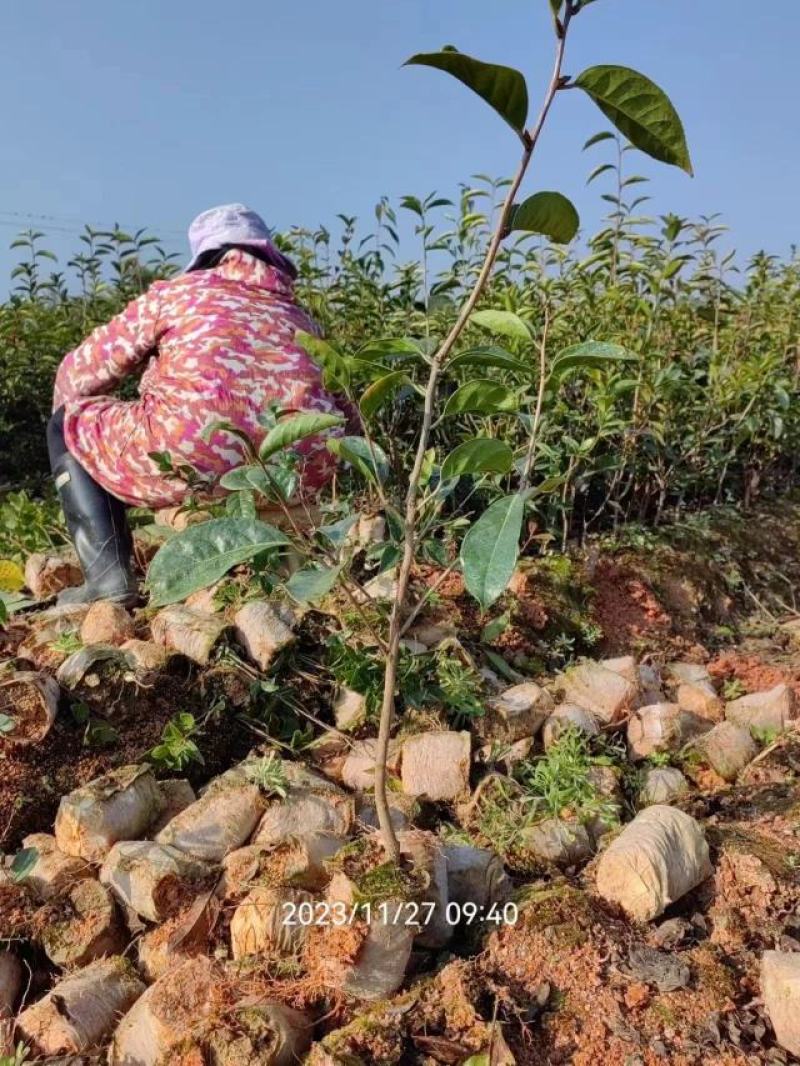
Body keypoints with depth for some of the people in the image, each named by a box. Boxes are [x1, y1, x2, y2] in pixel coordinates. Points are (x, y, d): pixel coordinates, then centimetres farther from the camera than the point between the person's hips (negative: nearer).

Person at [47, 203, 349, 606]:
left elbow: (76, 375, 25)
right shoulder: (299, 318, 30)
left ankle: (108, 574, 6)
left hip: (193, 455, -4)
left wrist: (73, 413, 47)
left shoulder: (175, 292, 21)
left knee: (67, 423, 23)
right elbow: (334, 411, 27)